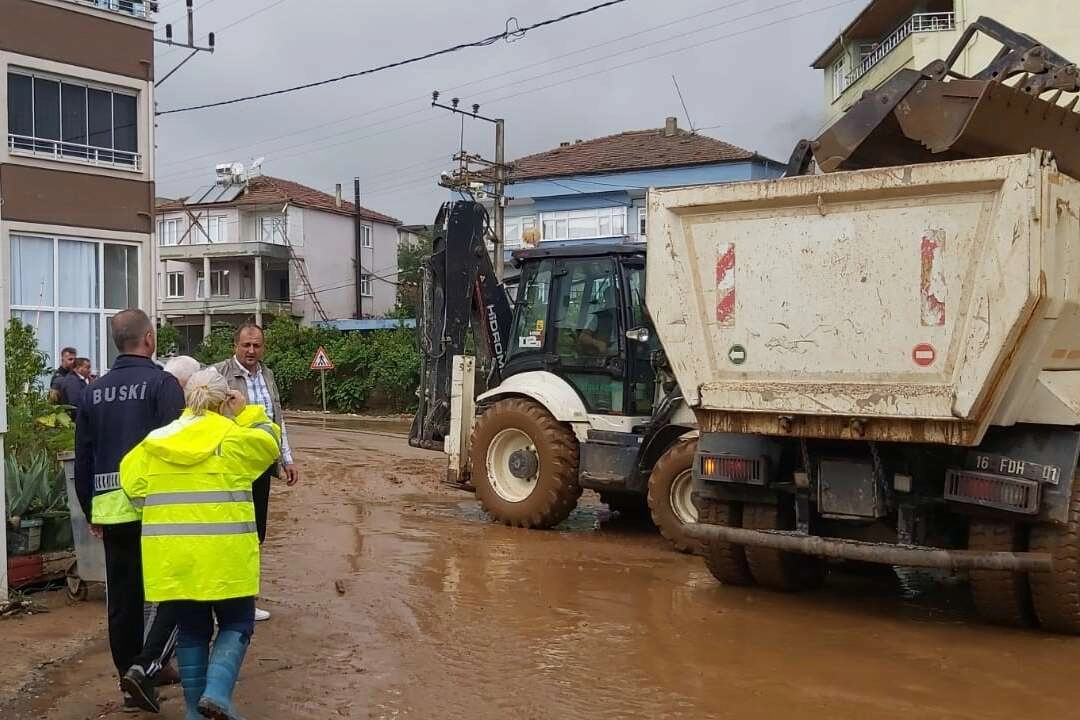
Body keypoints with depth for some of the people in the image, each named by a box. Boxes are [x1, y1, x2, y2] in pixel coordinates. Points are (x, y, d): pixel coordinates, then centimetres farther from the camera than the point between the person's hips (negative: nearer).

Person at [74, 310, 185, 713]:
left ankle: (131, 679, 21)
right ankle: (146, 666, -13)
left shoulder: (93, 392, 11)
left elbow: (82, 458, 16)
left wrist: (90, 510, 23)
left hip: (110, 507, 6)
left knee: (123, 597, 13)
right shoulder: (162, 383, -6)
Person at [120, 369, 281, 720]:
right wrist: (247, 412, 17)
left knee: (192, 631, 15)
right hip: (222, 555, -4)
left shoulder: (156, 442, 9)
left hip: (171, 557, 4)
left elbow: (132, 485, 9)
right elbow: (269, 441, 14)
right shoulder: (235, 438, -2)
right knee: (237, 623, 12)